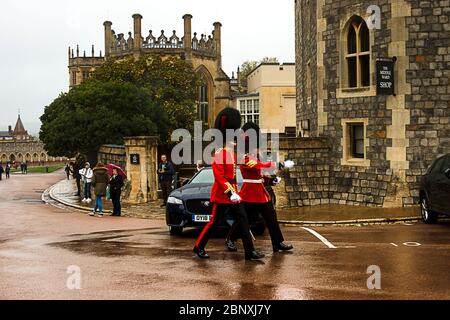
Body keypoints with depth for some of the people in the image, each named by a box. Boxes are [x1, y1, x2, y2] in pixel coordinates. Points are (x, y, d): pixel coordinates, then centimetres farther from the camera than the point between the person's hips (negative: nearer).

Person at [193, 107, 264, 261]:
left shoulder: (232, 153, 14)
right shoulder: (219, 154, -15)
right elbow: (219, 177, -21)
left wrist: (235, 191, 21)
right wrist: (230, 193, -27)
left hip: (234, 194, 8)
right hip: (222, 195, -8)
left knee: (243, 222, 2)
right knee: (214, 222, 2)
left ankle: (250, 251, 2)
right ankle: (199, 247, 17)